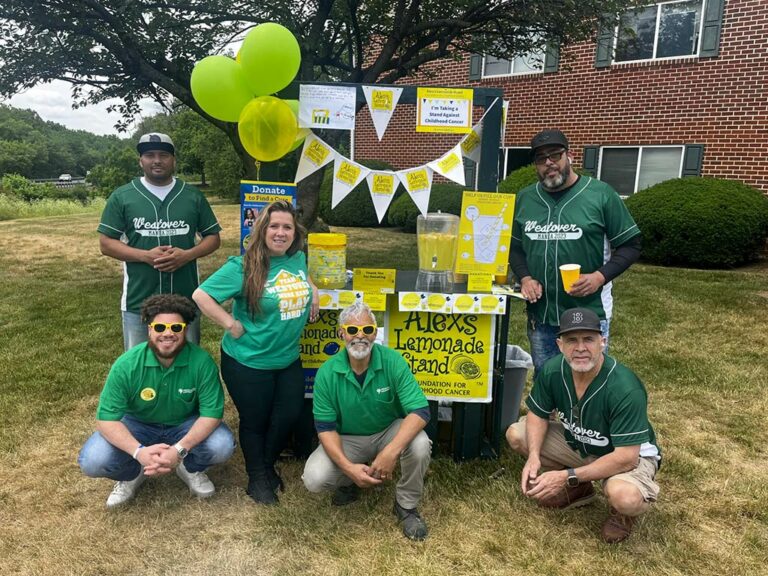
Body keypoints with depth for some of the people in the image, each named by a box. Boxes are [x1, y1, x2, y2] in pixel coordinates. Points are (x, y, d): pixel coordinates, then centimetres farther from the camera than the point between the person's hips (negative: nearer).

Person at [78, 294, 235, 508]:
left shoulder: (202, 361, -25)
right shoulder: (127, 364, -24)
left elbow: (211, 413, -23)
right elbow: (106, 418, -22)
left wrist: (179, 449, -38)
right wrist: (139, 451, -39)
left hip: (185, 424, 0)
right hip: (137, 424, 1)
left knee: (223, 446, -27)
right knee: (92, 461, -24)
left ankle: (191, 468, 8)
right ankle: (132, 474, 11)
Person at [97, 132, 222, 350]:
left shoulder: (193, 195, 5)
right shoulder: (122, 196, 1)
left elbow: (213, 237, 7)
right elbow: (106, 243, 0)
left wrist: (187, 255, -13)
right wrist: (146, 255, -16)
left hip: (186, 300, 1)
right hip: (138, 302, -1)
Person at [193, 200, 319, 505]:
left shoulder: (298, 258, -1)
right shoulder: (243, 267, -19)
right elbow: (201, 295, -17)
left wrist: (312, 290, 4)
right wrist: (231, 324, -19)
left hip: (289, 359, 6)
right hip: (248, 362, -5)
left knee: (289, 416, 13)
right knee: (255, 422, 12)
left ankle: (268, 465, 41)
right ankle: (257, 478, 36)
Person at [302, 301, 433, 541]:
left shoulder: (393, 361, -21)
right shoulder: (327, 372, -17)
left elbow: (420, 411, -26)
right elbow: (325, 427, -12)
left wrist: (391, 452, -40)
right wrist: (348, 467, -27)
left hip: (390, 432, -1)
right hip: (347, 439, 1)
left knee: (420, 445, -31)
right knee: (314, 479, -23)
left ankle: (406, 505, -1)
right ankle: (349, 482, 15)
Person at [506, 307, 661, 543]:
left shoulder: (625, 389, -35)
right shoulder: (552, 370, -19)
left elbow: (626, 457, -34)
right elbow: (538, 414, -4)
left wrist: (568, 476, -36)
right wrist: (534, 457, -24)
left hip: (629, 455, -5)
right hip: (578, 443, 6)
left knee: (624, 497, -38)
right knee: (516, 434, -9)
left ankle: (622, 511, 4)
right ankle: (578, 489, 11)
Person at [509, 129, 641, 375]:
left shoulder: (600, 194, -6)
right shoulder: (525, 198, 7)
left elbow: (630, 245, -2)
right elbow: (515, 246, 16)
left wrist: (600, 276, -17)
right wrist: (525, 278, -3)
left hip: (589, 316, -4)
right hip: (540, 316, 4)